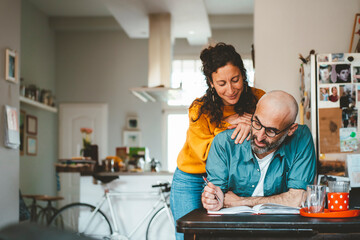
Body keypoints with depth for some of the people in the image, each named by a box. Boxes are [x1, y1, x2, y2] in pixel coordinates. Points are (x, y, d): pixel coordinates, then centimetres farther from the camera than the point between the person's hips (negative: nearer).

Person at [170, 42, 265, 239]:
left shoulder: (257, 99, -12)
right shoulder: (199, 110, -19)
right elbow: (206, 153, -18)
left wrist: (252, 124, -36)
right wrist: (228, 124, -28)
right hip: (191, 181, -1)